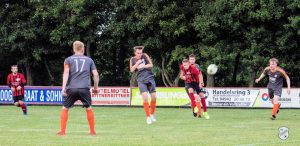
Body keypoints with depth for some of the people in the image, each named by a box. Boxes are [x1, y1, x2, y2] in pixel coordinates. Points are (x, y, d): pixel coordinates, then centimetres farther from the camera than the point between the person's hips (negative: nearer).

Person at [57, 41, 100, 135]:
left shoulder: (68, 60, 12)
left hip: (71, 88, -1)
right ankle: (92, 131, 17)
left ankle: (62, 131, 5)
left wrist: (64, 87, -9)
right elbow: (96, 75, 11)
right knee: (89, 108, 16)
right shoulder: (89, 60, 16)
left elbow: (66, 73, -2)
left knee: (65, 108, 11)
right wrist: (96, 87, 22)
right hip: (84, 88, 1)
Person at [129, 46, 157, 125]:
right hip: (141, 80, -1)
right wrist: (137, 63, -12)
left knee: (154, 97, -1)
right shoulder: (132, 59, 6)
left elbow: (151, 65, 1)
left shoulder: (145, 56, 4)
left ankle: (152, 114, 21)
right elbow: (131, 70, -1)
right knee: (145, 97, -16)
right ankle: (148, 117, -7)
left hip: (150, 77, 1)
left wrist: (143, 66, -11)